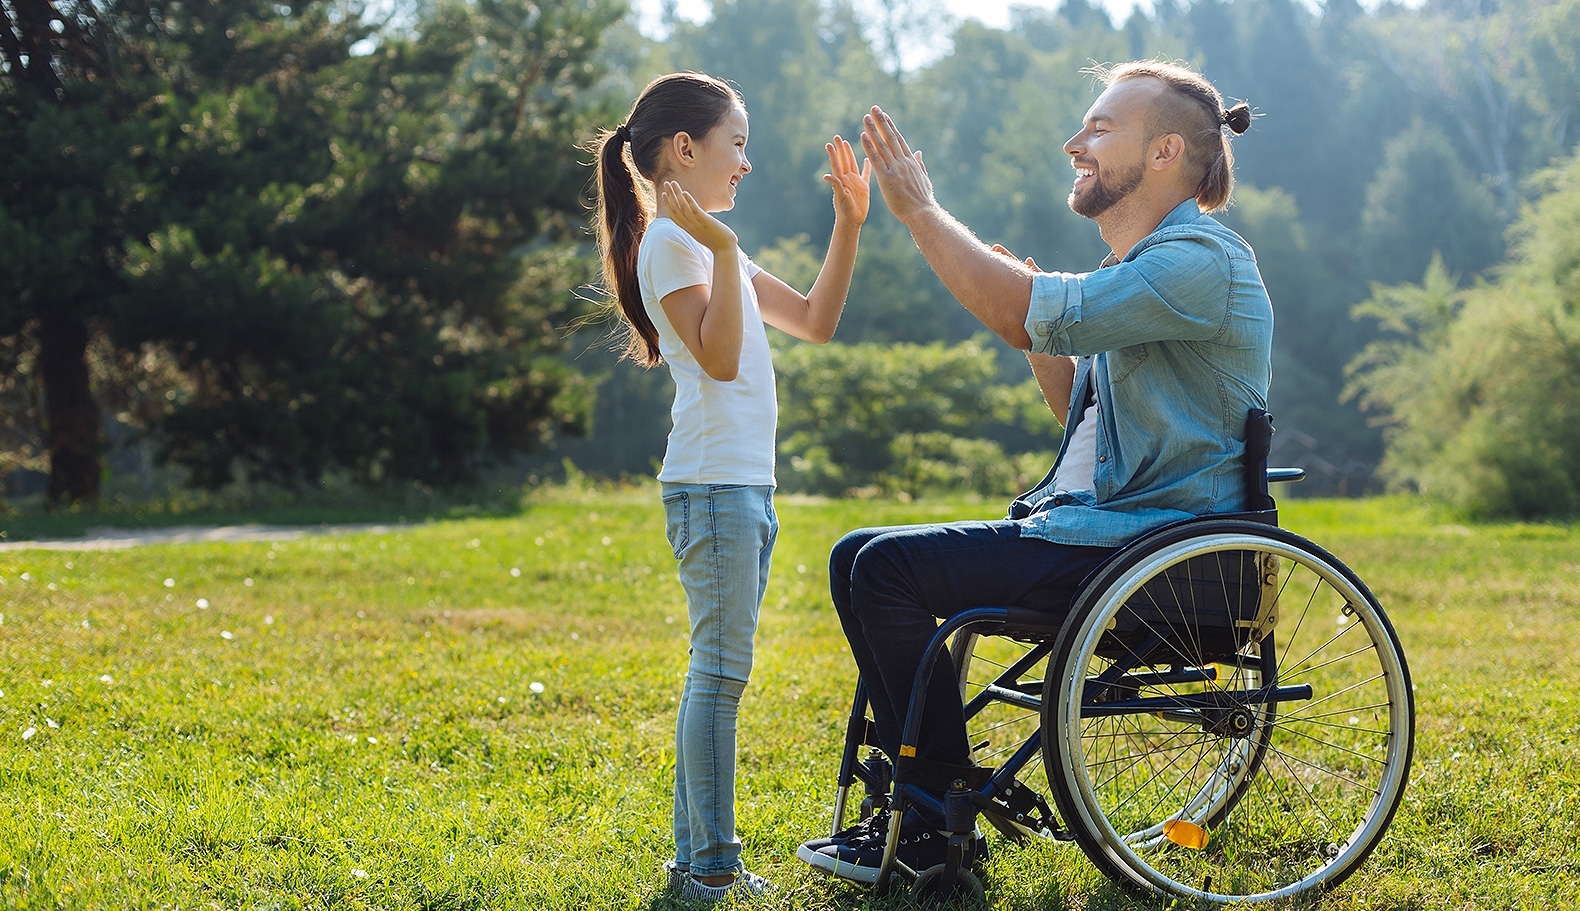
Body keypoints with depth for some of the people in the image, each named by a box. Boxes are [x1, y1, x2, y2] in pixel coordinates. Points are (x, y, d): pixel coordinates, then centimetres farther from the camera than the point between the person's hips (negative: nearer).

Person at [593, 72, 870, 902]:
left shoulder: (706, 240, 20)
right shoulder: (671, 241, -9)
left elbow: (815, 321, 23)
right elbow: (719, 358, -20)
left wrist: (848, 223, 17)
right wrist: (724, 247, -25)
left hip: (743, 485, 10)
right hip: (712, 483, -10)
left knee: (717, 673, 10)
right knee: (721, 671, -8)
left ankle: (696, 860, 15)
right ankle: (712, 870, -5)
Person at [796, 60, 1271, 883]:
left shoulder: (1200, 260, -15)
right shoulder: (1148, 266, 19)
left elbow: (1028, 315, -24)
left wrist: (920, 210, -16)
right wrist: (1035, 330, 9)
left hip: (1146, 546, -10)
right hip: (1088, 530, 10)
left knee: (890, 569, -18)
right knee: (856, 558, 5)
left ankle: (944, 815, -6)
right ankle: (918, 790, 9)